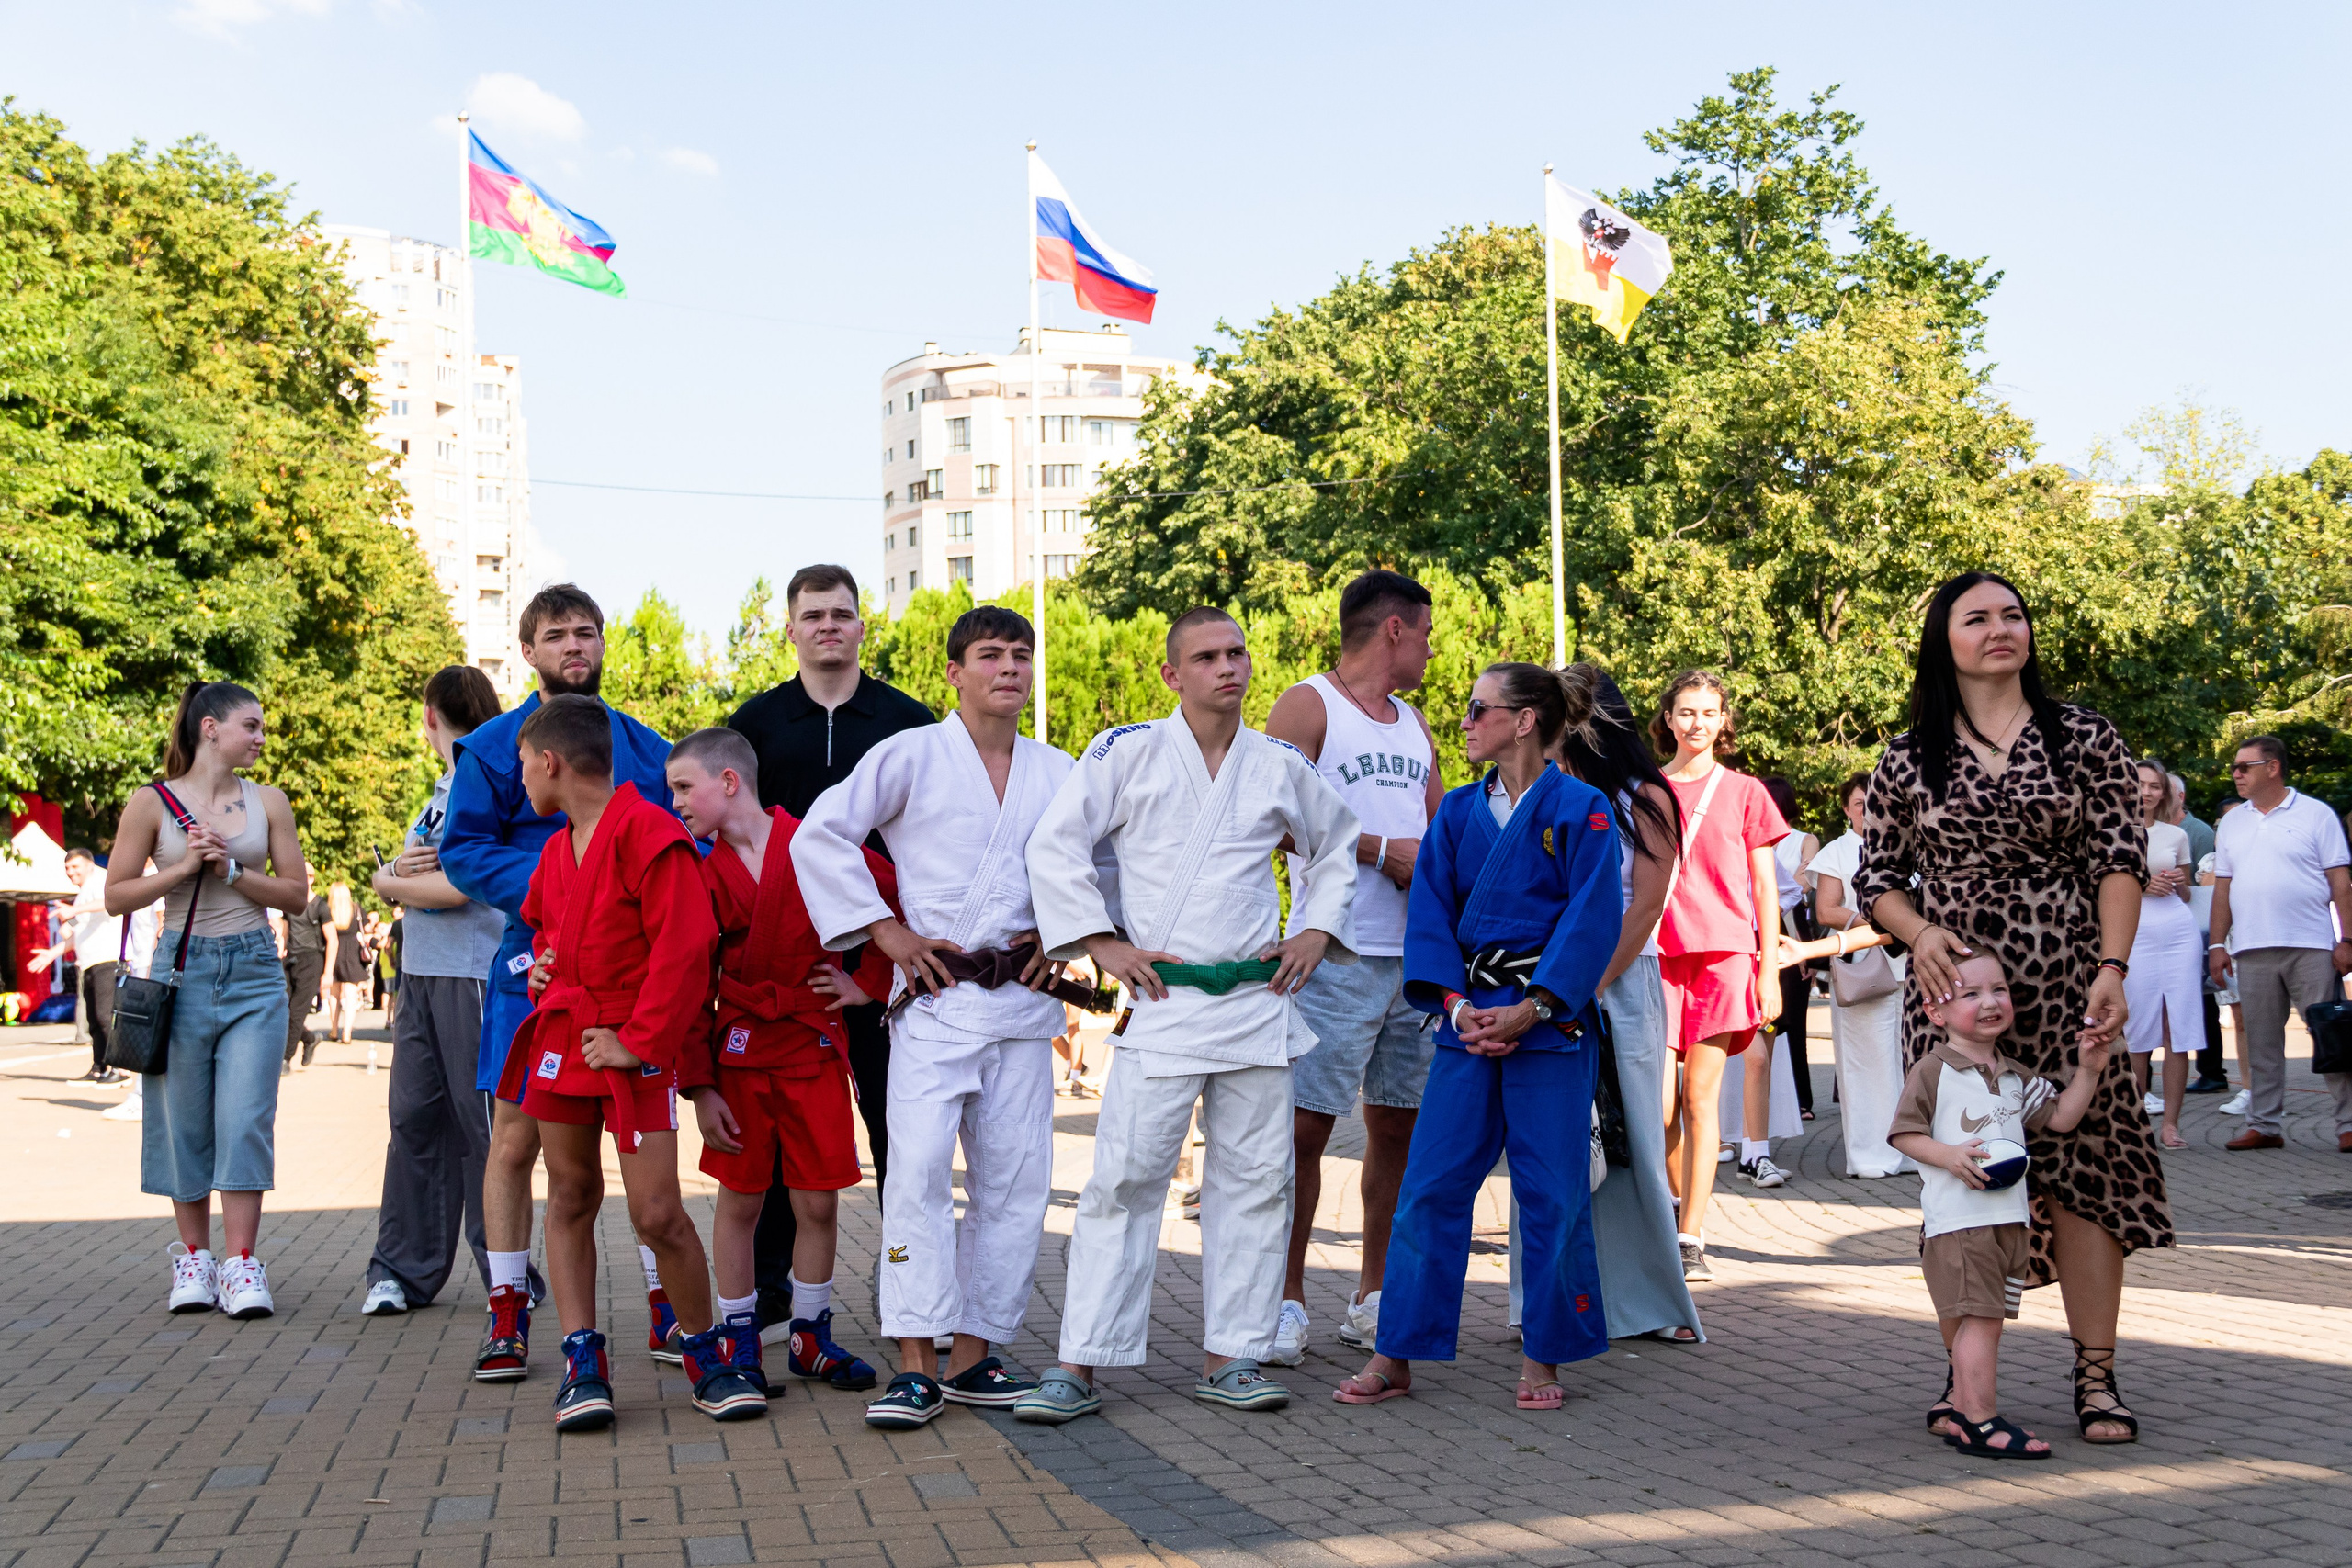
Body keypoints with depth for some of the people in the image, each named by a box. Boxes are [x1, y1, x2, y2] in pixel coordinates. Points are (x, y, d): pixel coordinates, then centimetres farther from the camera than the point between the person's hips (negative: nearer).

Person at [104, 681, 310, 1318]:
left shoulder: (268, 802, 7)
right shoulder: (152, 804, 1)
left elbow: (294, 894, 6)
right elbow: (117, 896, 1)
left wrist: (232, 870, -8)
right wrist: (184, 868, -11)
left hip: (254, 972, 1)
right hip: (184, 969, -1)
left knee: (246, 1118, -6)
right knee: (184, 1120, 4)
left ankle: (240, 1264, -3)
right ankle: (193, 1259, 16)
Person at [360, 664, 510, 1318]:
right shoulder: (444, 786, 20)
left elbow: (456, 886, -17)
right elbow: (424, 875, 19)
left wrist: (387, 882, -1)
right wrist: (399, 870, -4)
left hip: (473, 975, -8)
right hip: (420, 971, 8)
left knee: (483, 1123, -3)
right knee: (414, 1118, 7)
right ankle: (401, 1271, 13)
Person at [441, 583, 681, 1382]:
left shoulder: (646, 747, 11)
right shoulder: (493, 747, 2)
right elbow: (463, 849, -4)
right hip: (536, 965, -2)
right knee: (516, 1140, 2)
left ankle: (665, 1313, 15)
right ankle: (507, 1317, 15)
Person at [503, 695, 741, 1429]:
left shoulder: (651, 835, -14)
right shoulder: (556, 851, 13)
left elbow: (685, 948, -19)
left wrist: (639, 1041, -18)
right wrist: (542, 964, 12)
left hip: (634, 1051, -8)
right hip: (561, 1039, 8)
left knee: (658, 1214, -9)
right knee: (571, 1198, 8)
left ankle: (706, 1353, 11)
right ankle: (582, 1364, 13)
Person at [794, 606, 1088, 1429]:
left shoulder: (1060, 774, 12)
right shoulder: (909, 756, 0)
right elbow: (820, 837, -3)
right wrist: (885, 931, -7)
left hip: (1022, 1001, 4)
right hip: (935, 999, -4)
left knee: (1015, 1183, 4)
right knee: (919, 1171, -14)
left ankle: (974, 1357, 13)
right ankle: (915, 1366, -10)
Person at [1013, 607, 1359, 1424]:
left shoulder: (1282, 767, 9)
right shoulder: (1127, 753, -1)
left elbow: (1336, 847, 25)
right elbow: (1055, 846, -2)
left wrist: (1317, 933, 12)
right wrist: (1104, 945, -6)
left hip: (1260, 1003, 4)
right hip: (1163, 999, -4)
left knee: (1254, 1181, 6)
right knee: (1124, 1178, -6)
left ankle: (1230, 1360, 16)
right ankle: (1080, 1365, 0)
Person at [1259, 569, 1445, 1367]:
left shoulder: (1415, 723, 22)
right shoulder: (1308, 705, -1)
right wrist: (1380, 850, -14)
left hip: (1417, 956, 7)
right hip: (1339, 955, -7)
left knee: (1399, 1125, 9)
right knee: (1305, 1125, -8)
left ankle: (1373, 1297, 18)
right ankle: (1287, 1300, 0)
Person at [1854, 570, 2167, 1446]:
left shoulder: (2084, 740, 5)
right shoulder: (1908, 761, 7)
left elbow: (2122, 861, 1)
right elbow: (1875, 879, 11)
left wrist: (2111, 969, -11)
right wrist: (1920, 932, -9)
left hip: (2064, 991, -1)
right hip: (1949, 992, 1)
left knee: (2081, 1171, -2)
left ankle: (2096, 1376, 6)